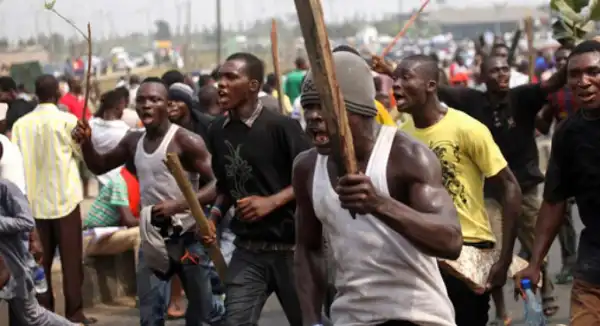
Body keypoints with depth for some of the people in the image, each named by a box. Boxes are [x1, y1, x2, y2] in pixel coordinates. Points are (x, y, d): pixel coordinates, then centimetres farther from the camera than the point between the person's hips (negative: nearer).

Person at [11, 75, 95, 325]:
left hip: (34, 200, 3)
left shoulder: (21, 124, 0)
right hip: (64, 198, -3)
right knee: (71, 259, 4)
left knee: (41, 260, 10)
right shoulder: (67, 120, -9)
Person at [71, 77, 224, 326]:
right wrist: (86, 143, -1)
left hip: (187, 237, -6)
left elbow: (217, 184, -20)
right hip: (151, 239, 6)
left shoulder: (186, 140, -15)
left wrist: (178, 205, -32)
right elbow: (99, 166, 20)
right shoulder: (134, 141, 6)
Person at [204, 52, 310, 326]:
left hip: (291, 246, -4)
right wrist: (215, 214, 1)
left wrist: (271, 202, -19)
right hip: (247, 250, 4)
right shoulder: (217, 130, 5)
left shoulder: (280, 126, -12)